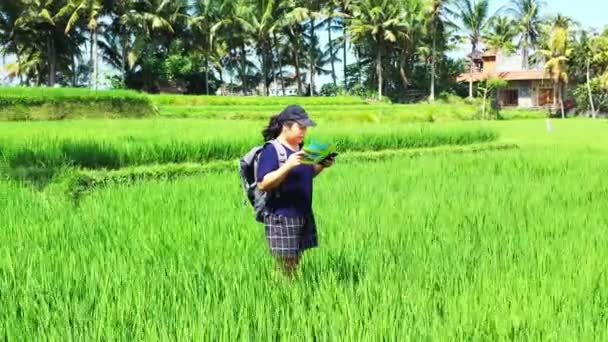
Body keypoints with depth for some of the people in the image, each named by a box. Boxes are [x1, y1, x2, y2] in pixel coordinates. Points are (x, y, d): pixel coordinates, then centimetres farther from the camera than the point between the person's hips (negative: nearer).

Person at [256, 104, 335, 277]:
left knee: (296, 263, 10)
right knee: (285, 267, -5)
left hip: (304, 215, 8)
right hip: (281, 218, -7)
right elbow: (262, 184, -20)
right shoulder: (272, 150, -12)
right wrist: (288, 165, -29)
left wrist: (321, 166, 4)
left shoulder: (300, 147, 11)